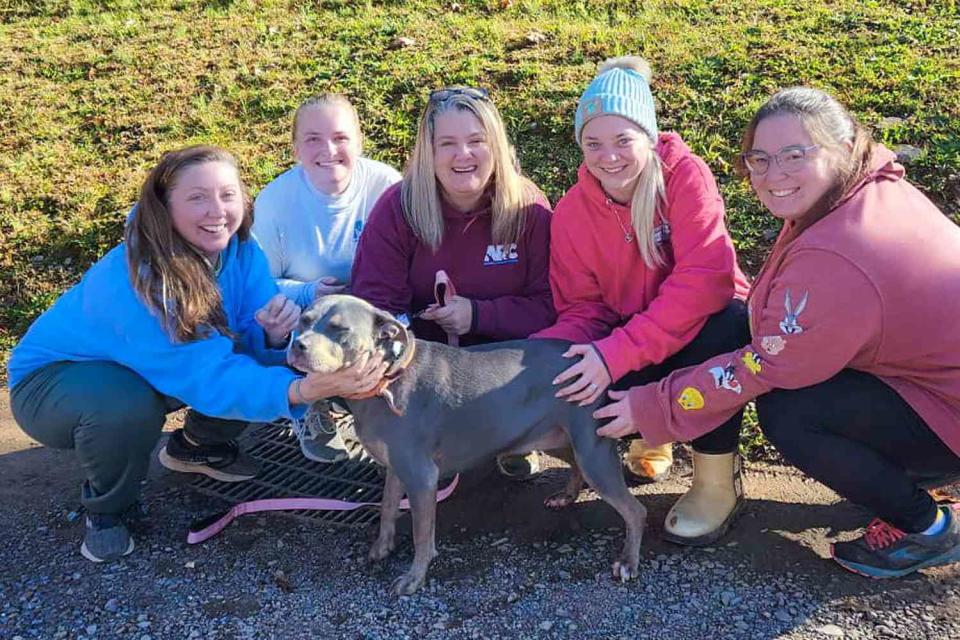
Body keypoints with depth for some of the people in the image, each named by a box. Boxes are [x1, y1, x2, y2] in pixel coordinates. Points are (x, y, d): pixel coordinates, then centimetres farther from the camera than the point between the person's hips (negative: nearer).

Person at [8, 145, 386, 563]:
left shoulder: (238, 249, -17)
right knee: (127, 404, -39)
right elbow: (206, 375, -42)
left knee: (265, 353, -15)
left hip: (156, 372, 6)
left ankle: (196, 447, 13)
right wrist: (301, 390, -58)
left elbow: (257, 342, -16)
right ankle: (104, 506, -5)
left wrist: (275, 333, -41)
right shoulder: (129, 279, -37)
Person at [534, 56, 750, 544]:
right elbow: (581, 308, -3)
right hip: (632, 337, 3)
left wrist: (616, 353, -37)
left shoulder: (685, 176, -18)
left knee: (721, 326, -38)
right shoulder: (571, 212, -6)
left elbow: (706, 278, -30)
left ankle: (717, 480, -14)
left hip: (705, 326, -3)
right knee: (566, 383, -26)